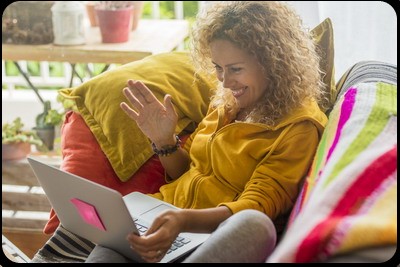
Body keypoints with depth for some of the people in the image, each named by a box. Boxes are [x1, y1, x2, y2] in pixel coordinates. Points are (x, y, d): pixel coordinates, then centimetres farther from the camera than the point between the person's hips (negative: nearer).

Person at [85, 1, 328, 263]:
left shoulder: (299, 126, -5)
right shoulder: (225, 103, 17)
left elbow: (256, 206, -15)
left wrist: (185, 220, -34)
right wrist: (164, 140, 4)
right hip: (168, 221, 6)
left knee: (254, 224, -41)